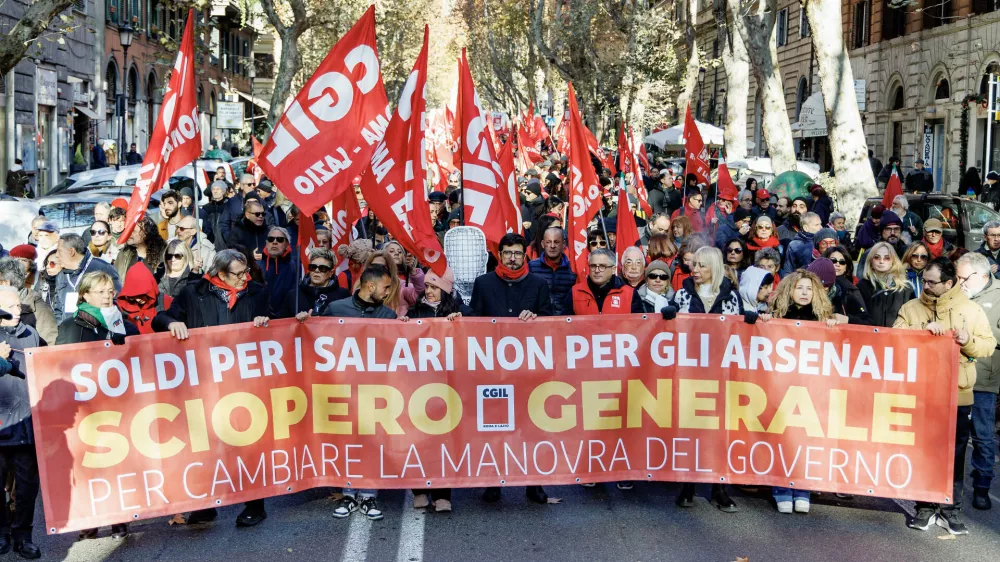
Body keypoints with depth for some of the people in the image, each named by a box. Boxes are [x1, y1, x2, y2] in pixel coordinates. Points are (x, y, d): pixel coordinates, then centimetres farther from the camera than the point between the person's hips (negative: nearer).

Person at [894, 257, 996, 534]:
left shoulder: (972, 310, 3)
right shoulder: (910, 308, 3)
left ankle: (951, 509, 17)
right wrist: (923, 329, -21)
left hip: (958, 395, 0)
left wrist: (968, 341, -16)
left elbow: (988, 345, 4)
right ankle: (925, 506, 17)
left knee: (955, 453, 6)